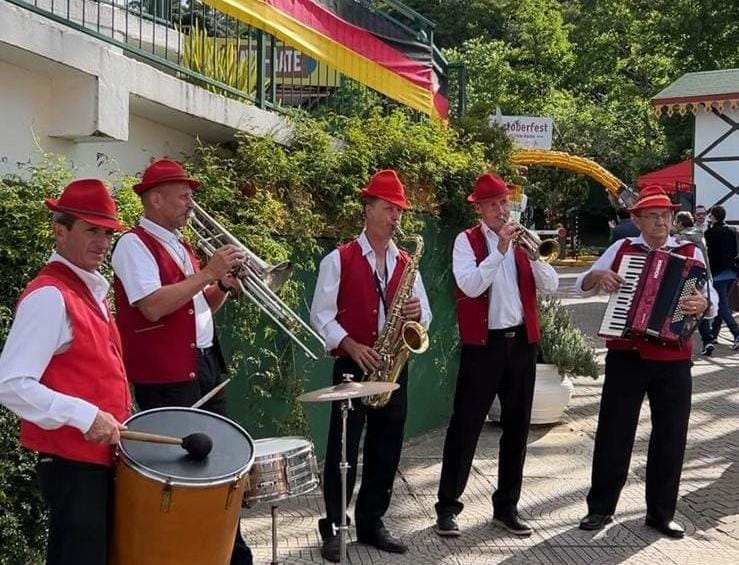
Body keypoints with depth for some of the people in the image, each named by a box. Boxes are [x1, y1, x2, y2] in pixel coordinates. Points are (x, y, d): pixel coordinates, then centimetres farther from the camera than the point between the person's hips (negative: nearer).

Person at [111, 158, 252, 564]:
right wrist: (207, 273, -20)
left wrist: (223, 286, 2)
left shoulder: (179, 246, 17)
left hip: (205, 367, 9)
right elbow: (154, 306, -24)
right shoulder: (135, 243, -10)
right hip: (166, 377, -9)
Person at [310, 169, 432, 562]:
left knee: (385, 450, 9)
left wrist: (417, 313, -12)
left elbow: (424, 315, 11)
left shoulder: (405, 263, 11)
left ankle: (371, 523, 21)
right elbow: (321, 315, -5)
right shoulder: (339, 259, -3)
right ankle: (332, 527, 11)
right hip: (352, 365, -4)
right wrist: (351, 346, -17)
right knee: (343, 449, 0)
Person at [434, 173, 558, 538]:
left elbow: (550, 286, 1)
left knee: (516, 427, 9)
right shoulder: (467, 240, -3)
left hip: (522, 343, 5)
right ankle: (447, 506, 7)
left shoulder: (520, 239, 11)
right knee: (465, 426, -2)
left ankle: (506, 506, 20)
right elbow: (471, 286, -19)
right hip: (483, 345, -5)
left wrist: (535, 255, -16)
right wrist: (500, 250, -23)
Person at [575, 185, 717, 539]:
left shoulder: (691, 254, 3)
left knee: (670, 437, 8)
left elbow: (712, 301, -3)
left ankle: (661, 512, 22)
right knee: (613, 433, 5)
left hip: (673, 360, 1)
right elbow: (582, 286, 8)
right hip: (625, 356, 0)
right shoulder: (621, 249, 3)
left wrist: (703, 304, -26)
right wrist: (598, 276, -14)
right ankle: (601, 507, 18)